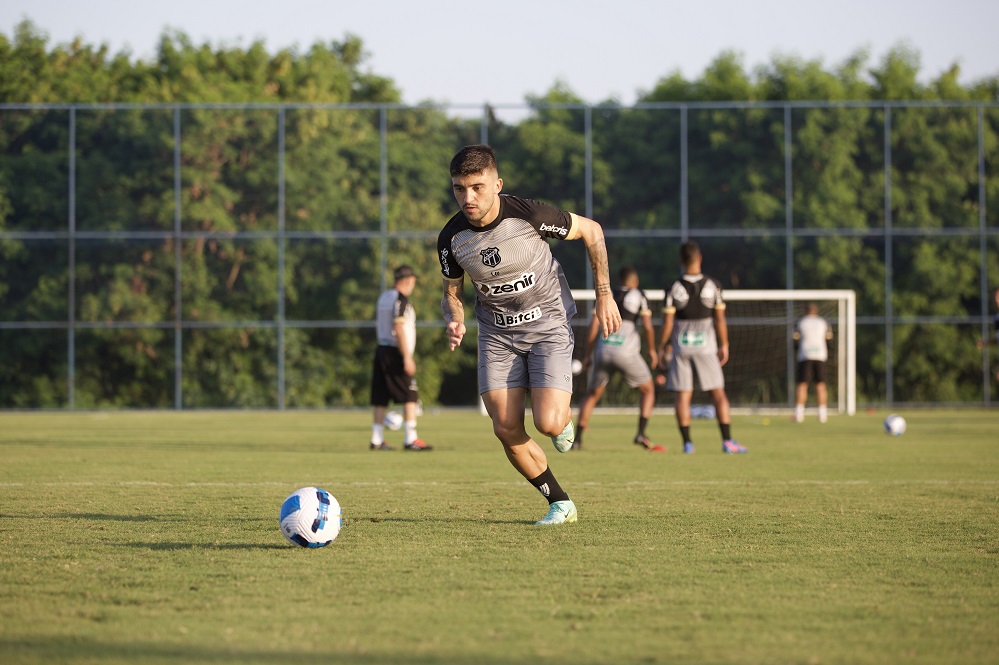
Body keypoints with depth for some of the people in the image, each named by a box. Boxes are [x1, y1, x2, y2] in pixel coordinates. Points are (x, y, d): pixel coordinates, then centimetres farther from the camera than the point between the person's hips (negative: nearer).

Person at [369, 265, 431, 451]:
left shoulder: (383, 297, 16)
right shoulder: (401, 300, -12)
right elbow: (398, 329, -19)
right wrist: (407, 357, -20)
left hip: (381, 351, 9)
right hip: (396, 353, -9)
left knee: (381, 399, 8)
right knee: (410, 397, -6)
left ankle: (377, 440, 8)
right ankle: (410, 439, -10)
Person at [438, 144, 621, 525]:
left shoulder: (529, 215, -23)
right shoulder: (451, 239, -13)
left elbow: (591, 231, -6)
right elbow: (452, 293, 5)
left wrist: (604, 295, -6)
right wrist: (455, 322, -19)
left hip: (548, 326, -3)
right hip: (497, 334, 3)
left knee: (547, 423, -19)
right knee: (507, 431, -6)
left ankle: (564, 416, 20)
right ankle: (560, 504, 15)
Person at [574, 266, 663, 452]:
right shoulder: (639, 296, 8)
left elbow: (594, 326, 9)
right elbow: (647, 327, -2)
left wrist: (588, 354, 13)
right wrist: (652, 350, 12)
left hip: (603, 349, 3)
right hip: (626, 351, -3)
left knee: (592, 395, 16)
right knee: (647, 390, 15)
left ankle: (577, 440, 5)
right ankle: (641, 433, -2)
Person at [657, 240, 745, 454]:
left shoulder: (674, 288, -5)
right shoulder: (712, 285, -3)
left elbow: (667, 323, -5)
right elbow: (720, 319, -1)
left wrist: (662, 347, 7)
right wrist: (724, 345, 9)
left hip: (681, 346, 0)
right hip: (706, 345, 0)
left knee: (683, 396, 3)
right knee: (718, 393, 4)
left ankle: (687, 442, -1)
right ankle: (727, 441, -2)